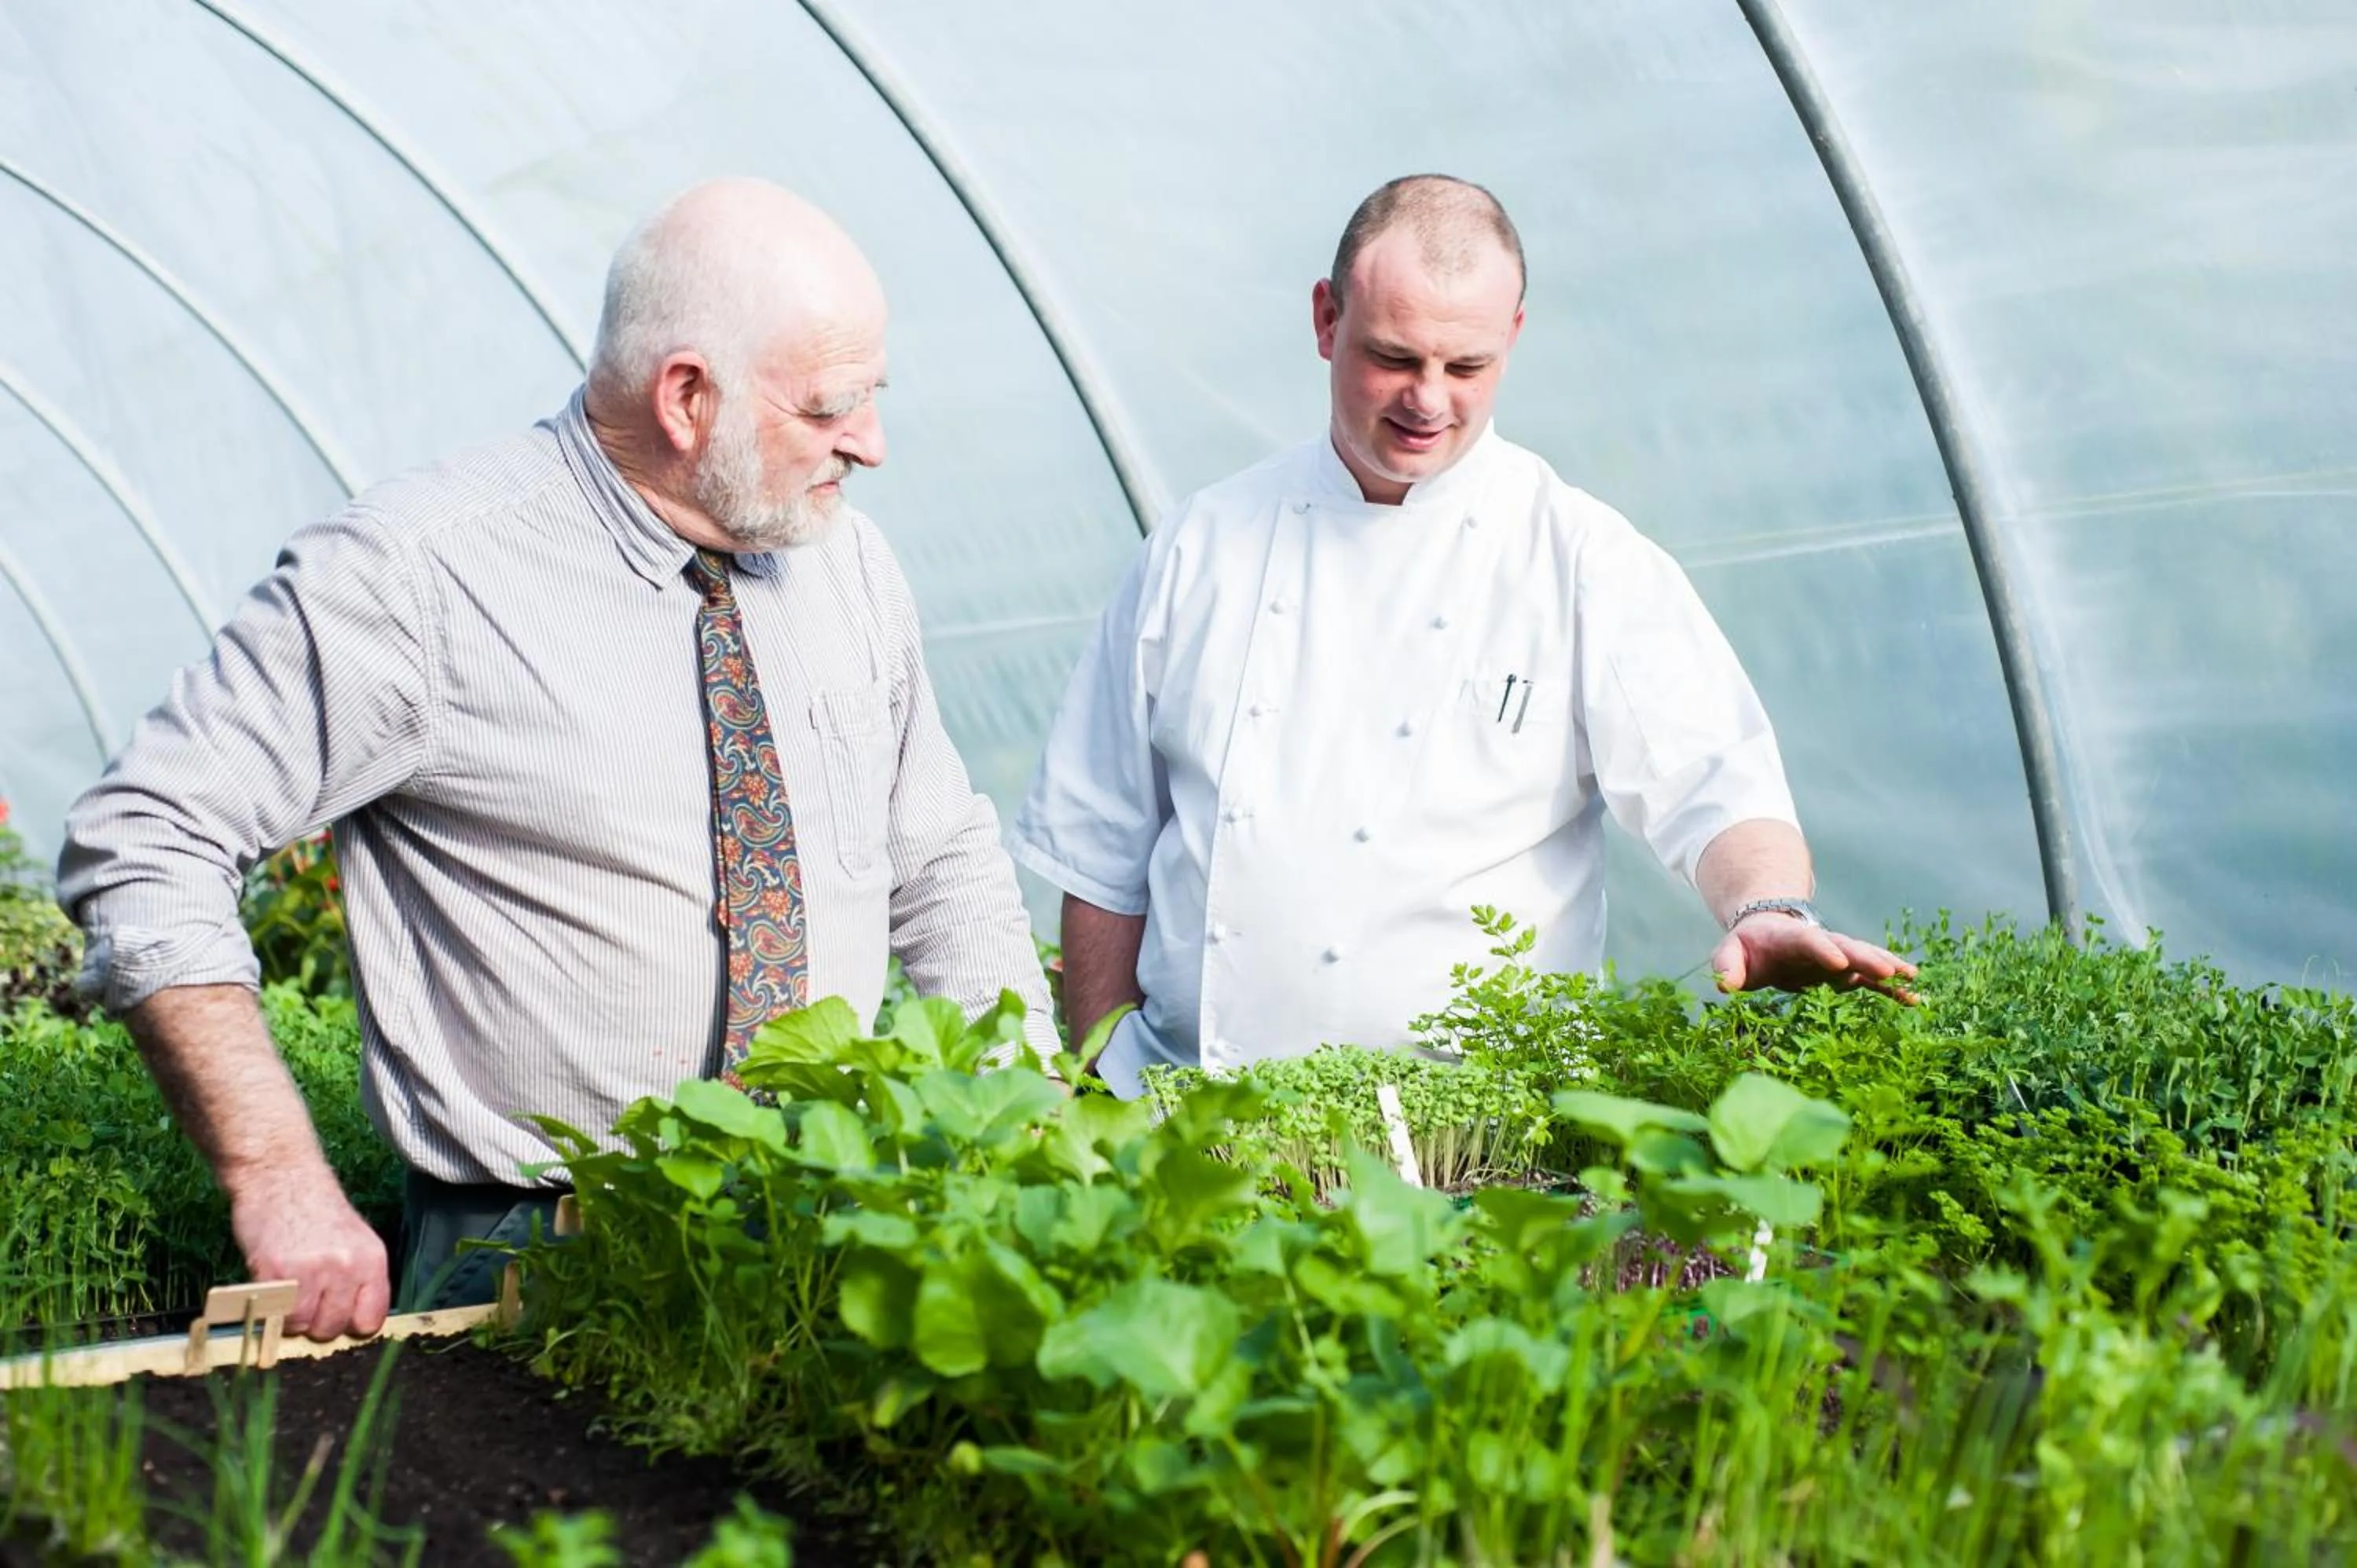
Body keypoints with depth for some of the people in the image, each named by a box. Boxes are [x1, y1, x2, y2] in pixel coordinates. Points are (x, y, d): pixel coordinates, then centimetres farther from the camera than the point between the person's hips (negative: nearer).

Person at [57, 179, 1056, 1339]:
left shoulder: (849, 563, 8)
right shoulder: (419, 574, -11)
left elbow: (946, 862, 16)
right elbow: (142, 838, -10)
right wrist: (277, 1179, -17)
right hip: (536, 1272, -4)